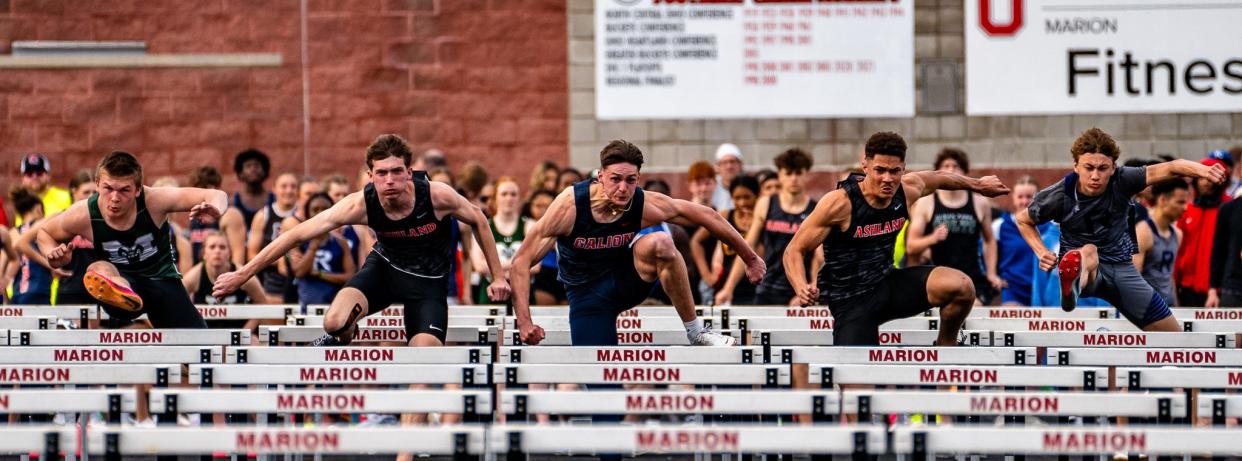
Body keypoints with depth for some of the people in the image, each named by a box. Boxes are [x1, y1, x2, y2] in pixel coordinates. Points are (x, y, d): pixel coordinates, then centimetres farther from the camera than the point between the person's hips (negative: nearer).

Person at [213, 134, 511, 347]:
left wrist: (498, 276, 0)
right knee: (335, 323, -27)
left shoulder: (437, 196, -29)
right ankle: (336, 345, 10)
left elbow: (478, 221, -7)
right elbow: (297, 235, -22)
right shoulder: (361, 205, -27)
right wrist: (244, 274, -21)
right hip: (384, 267, 1)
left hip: (428, 281, -1)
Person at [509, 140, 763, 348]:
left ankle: (696, 332, -19)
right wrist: (524, 322, -33)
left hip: (626, 279, 1)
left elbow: (704, 215, -6)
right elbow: (521, 262, -23)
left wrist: (750, 257, 1)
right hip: (587, 292, -1)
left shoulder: (646, 206, -21)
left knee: (659, 243, -32)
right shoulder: (570, 205, -26)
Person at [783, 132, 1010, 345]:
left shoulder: (908, 190, -4)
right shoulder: (839, 204, -20)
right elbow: (795, 250, -15)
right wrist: (802, 289, -34)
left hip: (889, 284, 5)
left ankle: (946, 345, 9)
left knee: (961, 286, -18)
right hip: (851, 303, -5)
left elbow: (938, 178, 21)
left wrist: (978, 185, 38)